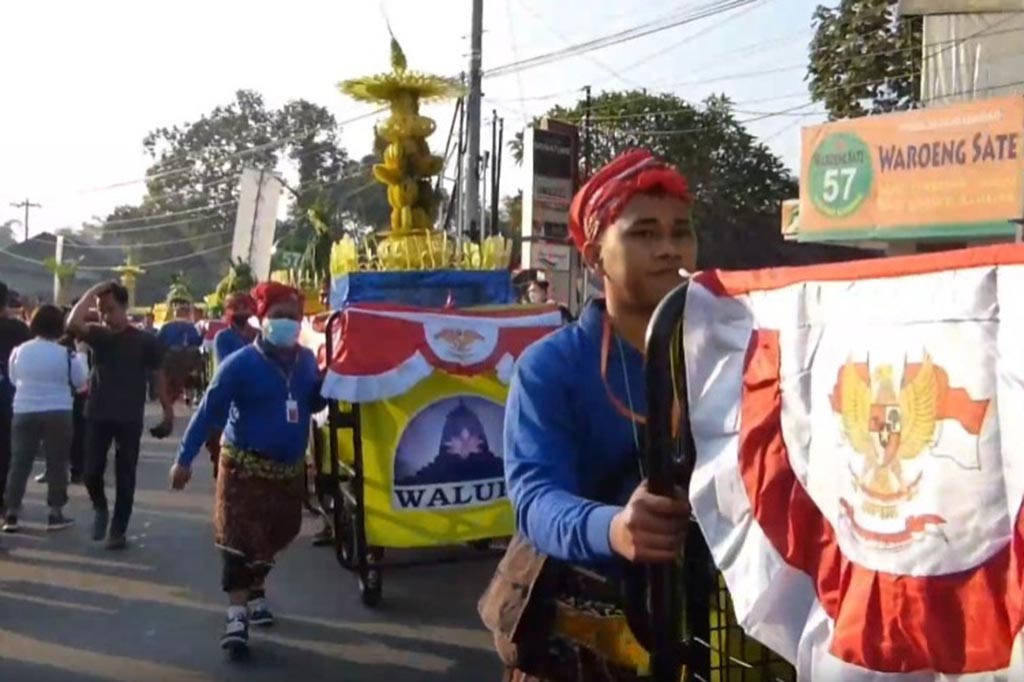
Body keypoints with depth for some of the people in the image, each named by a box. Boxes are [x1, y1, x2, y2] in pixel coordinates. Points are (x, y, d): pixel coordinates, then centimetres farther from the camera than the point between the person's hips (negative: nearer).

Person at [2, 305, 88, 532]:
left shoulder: (20, 350, 0)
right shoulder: (66, 354, -11)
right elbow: (80, 381, 0)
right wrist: (79, 356, 12)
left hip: (24, 412, 3)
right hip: (58, 413, -3)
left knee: (19, 463, 9)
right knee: (56, 464, 6)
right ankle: (55, 514, 9)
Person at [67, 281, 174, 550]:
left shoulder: (144, 341, -3)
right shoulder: (98, 334, 1)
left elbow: (158, 376, 1)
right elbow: (73, 324, -19)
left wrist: (168, 410, -1)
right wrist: (92, 292, -15)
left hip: (130, 419, -2)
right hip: (97, 415, 2)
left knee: (125, 477, 4)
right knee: (92, 471, -2)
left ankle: (118, 530, 17)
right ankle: (100, 508, 29)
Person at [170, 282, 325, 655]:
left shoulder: (306, 360, 2)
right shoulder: (241, 363, -13)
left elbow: (313, 405, 13)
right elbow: (208, 412, -13)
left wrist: (326, 383, -9)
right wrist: (184, 459, -15)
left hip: (290, 467, 5)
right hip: (245, 464, -5)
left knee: (274, 537, 17)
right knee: (239, 538, -9)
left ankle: (256, 592, 39)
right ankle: (236, 615, -5)